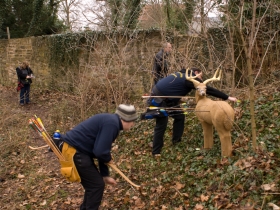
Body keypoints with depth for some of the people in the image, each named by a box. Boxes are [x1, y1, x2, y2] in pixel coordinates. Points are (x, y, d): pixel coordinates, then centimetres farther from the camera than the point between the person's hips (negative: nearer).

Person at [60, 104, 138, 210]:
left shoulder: (110, 121, 13)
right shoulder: (112, 123, -18)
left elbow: (101, 150, 20)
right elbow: (100, 152, -24)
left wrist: (105, 175, 22)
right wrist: (109, 159, -1)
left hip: (75, 150, 10)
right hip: (73, 152, -10)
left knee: (93, 184, 19)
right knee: (97, 185, -1)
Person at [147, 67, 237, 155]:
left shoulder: (184, 75, 15)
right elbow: (208, 89, -15)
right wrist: (227, 97, -13)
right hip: (158, 99, -10)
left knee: (179, 116, 14)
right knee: (161, 125, -5)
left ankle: (176, 142, 22)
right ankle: (156, 152, 5)